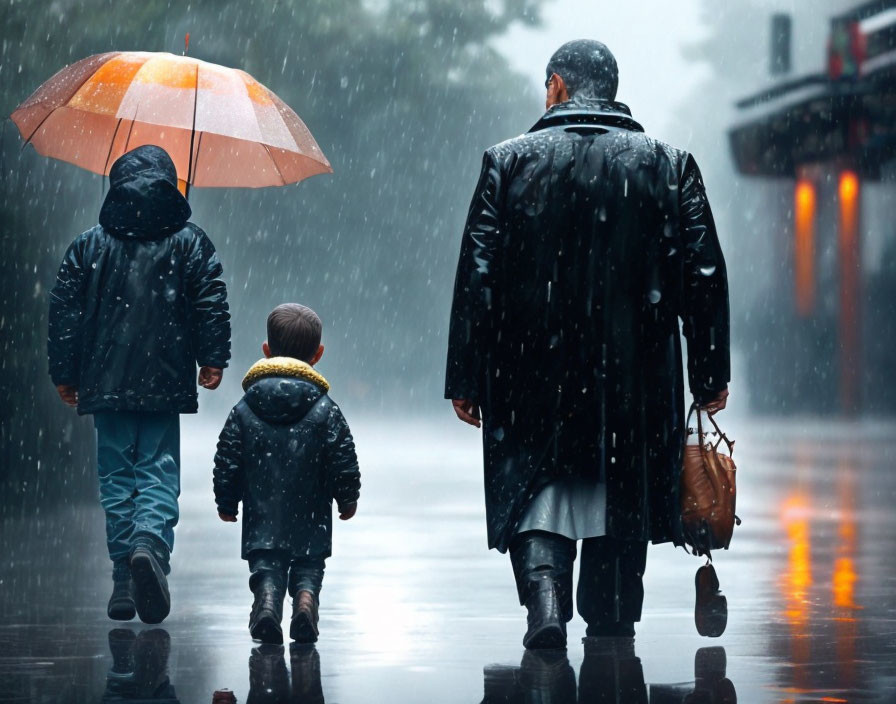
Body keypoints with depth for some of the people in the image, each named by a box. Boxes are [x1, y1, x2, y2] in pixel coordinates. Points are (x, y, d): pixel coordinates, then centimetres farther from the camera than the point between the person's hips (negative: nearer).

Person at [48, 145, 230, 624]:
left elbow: (64, 310, 7)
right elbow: (212, 302, -2)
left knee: (116, 476, 9)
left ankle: (123, 579, 7)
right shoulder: (190, 243, 5)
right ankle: (151, 543, -27)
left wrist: (64, 373, 13)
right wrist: (213, 359, 4)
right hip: (165, 382, -1)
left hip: (105, 382, 1)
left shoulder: (88, 246, 8)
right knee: (159, 471, 1)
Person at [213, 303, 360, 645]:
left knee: (265, 566, 5)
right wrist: (348, 500, 14)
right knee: (309, 567, 9)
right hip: (311, 526, 0)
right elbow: (344, 462, -2)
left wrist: (226, 504, 16)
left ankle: (268, 598, -26)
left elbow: (227, 463, 3)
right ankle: (305, 596, -22)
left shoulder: (244, 411, 1)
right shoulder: (326, 411, -2)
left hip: (262, 521, 0)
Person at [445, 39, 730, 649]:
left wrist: (465, 379, 1)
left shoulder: (509, 162, -1)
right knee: (621, 500, 14)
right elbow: (704, 276, 0)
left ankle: (545, 590, -18)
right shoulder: (670, 165, 3)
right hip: (635, 379, 1)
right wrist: (710, 375, 6)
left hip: (532, 374, -1)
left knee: (534, 485, 6)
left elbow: (477, 277, -3)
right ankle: (610, 623, 19)